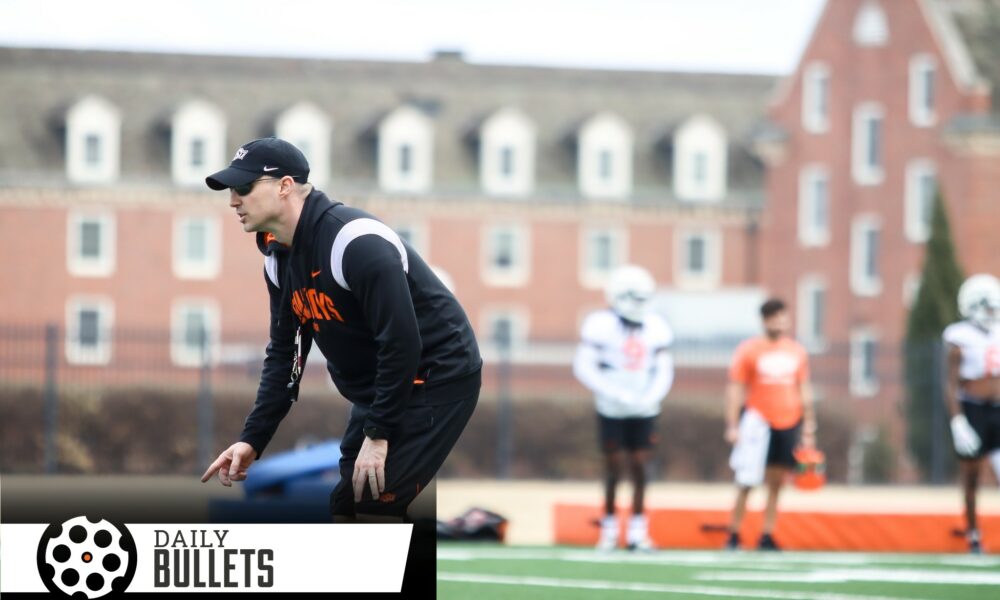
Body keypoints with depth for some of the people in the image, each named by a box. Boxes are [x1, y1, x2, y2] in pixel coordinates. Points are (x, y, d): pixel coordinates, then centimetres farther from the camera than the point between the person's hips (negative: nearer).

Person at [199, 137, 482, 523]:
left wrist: (378, 434, -23)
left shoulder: (356, 242, -26)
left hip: (435, 379, -9)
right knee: (346, 508, 7)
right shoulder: (280, 259, 2)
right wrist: (252, 440, 1)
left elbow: (401, 343, -28)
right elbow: (284, 355, 10)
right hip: (375, 388, 9)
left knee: (374, 508, -16)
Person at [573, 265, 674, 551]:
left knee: (640, 468, 1)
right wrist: (615, 394, -19)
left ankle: (637, 530, 6)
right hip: (612, 410, -3)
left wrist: (651, 396, -10)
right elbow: (584, 367, -12)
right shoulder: (601, 325, -9)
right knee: (613, 467, 0)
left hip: (643, 410, 3)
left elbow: (663, 371, 7)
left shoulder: (655, 328, 4)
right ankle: (609, 527, 13)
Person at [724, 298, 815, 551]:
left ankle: (767, 536, 10)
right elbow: (735, 388, -3)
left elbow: (804, 390, 16)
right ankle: (733, 535, 2)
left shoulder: (797, 351, 9)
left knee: (776, 483, 6)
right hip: (758, 422, -4)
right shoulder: (749, 350, -3)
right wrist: (732, 426, -8)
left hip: (789, 423, 4)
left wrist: (809, 428, 15)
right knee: (747, 482, -7)